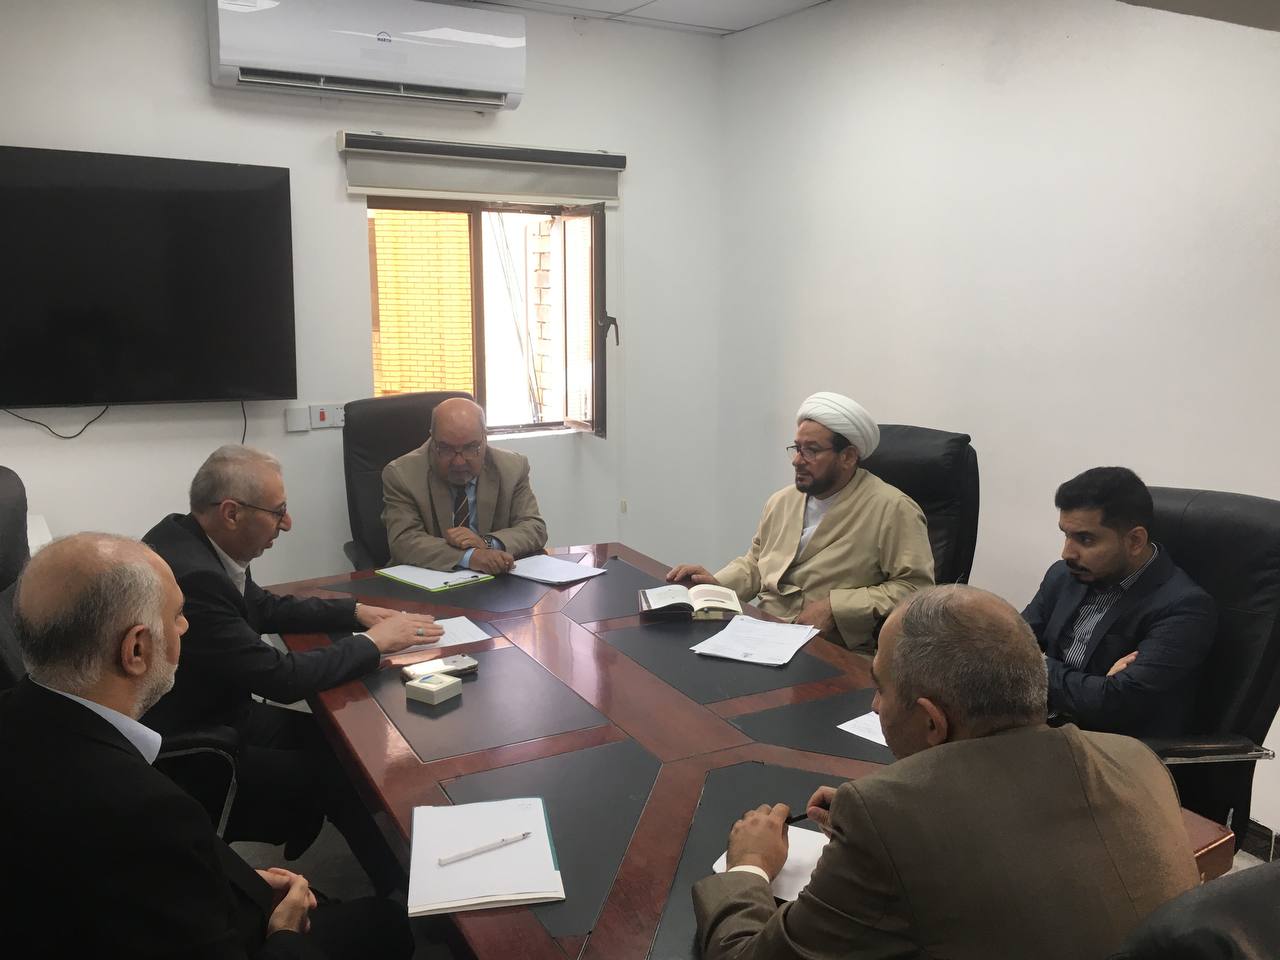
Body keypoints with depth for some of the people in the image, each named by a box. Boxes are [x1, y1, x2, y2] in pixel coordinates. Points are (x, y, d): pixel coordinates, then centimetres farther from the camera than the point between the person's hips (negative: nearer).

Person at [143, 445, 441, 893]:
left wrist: (355, 612, 2)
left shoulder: (185, 536, -3)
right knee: (347, 774, -4)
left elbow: (262, 608, 12)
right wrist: (374, 641, -16)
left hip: (211, 710, 9)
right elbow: (281, 678, -29)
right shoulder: (192, 576, -32)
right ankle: (401, 890, 19)